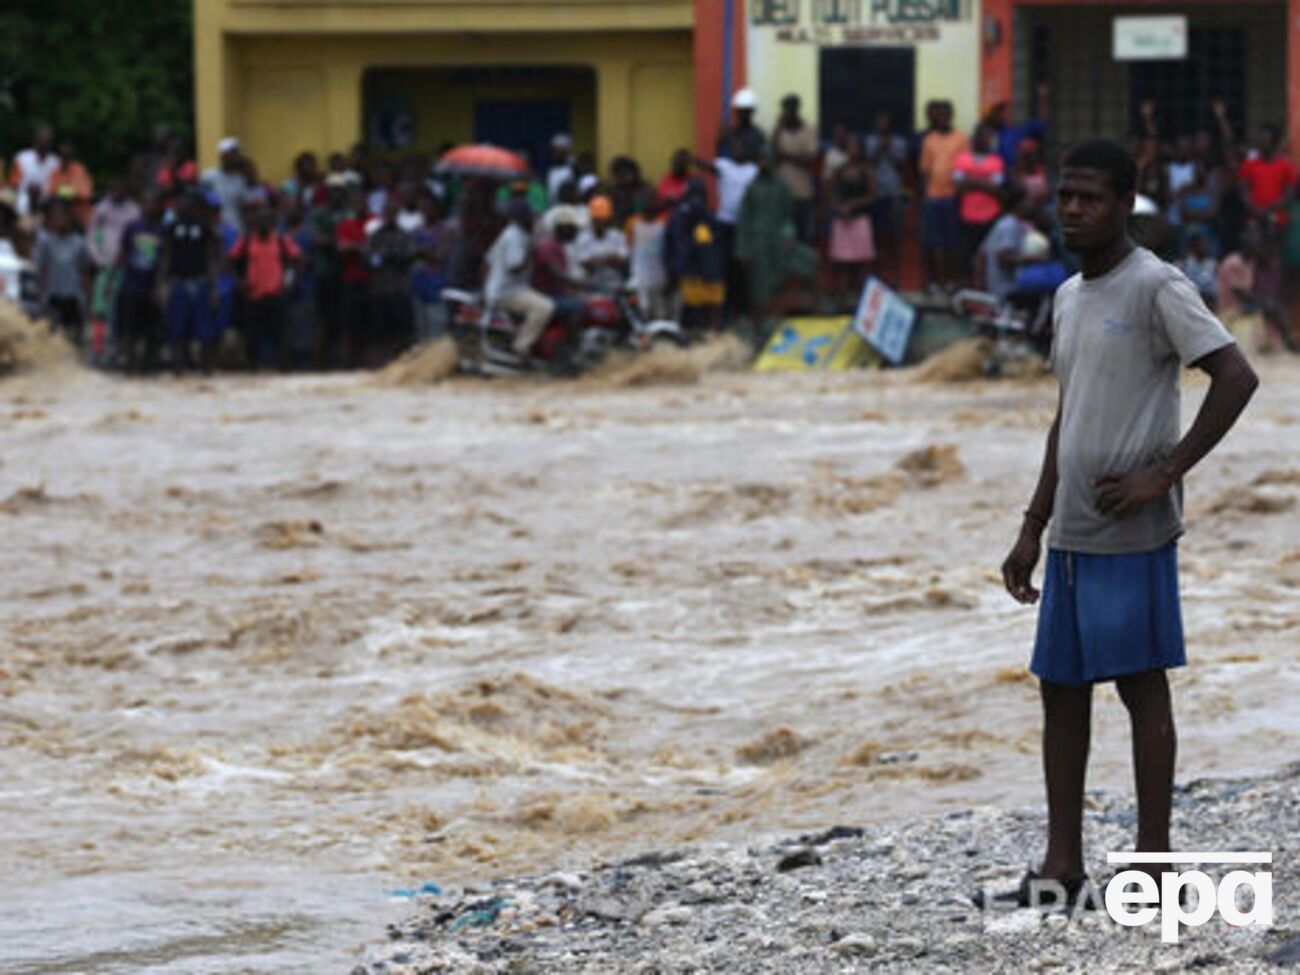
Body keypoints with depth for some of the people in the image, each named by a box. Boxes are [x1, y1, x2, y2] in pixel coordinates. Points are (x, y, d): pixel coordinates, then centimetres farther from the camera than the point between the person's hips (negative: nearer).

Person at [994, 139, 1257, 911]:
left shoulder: (1157, 288, -10)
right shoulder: (1069, 299, 16)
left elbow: (1236, 376, -18)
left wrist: (1164, 473, -19)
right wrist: (1035, 527, 18)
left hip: (1132, 533, -8)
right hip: (1072, 531, 8)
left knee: (1142, 686, -4)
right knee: (1061, 688, 7)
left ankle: (1155, 863, 1)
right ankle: (1063, 867, 11)